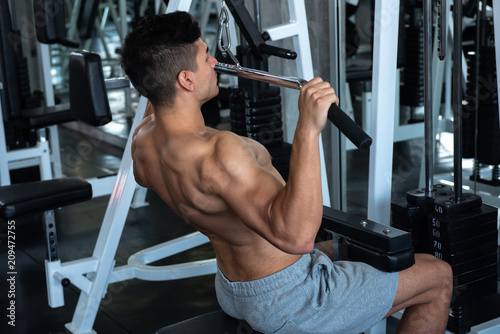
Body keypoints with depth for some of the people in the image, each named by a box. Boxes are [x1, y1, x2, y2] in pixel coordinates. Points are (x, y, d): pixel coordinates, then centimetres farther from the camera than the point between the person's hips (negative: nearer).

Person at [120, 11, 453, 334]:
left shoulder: (143, 141, -7)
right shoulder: (214, 153, -36)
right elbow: (296, 235, -46)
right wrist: (308, 130, -49)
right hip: (287, 299, -9)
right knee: (438, 277, 6)